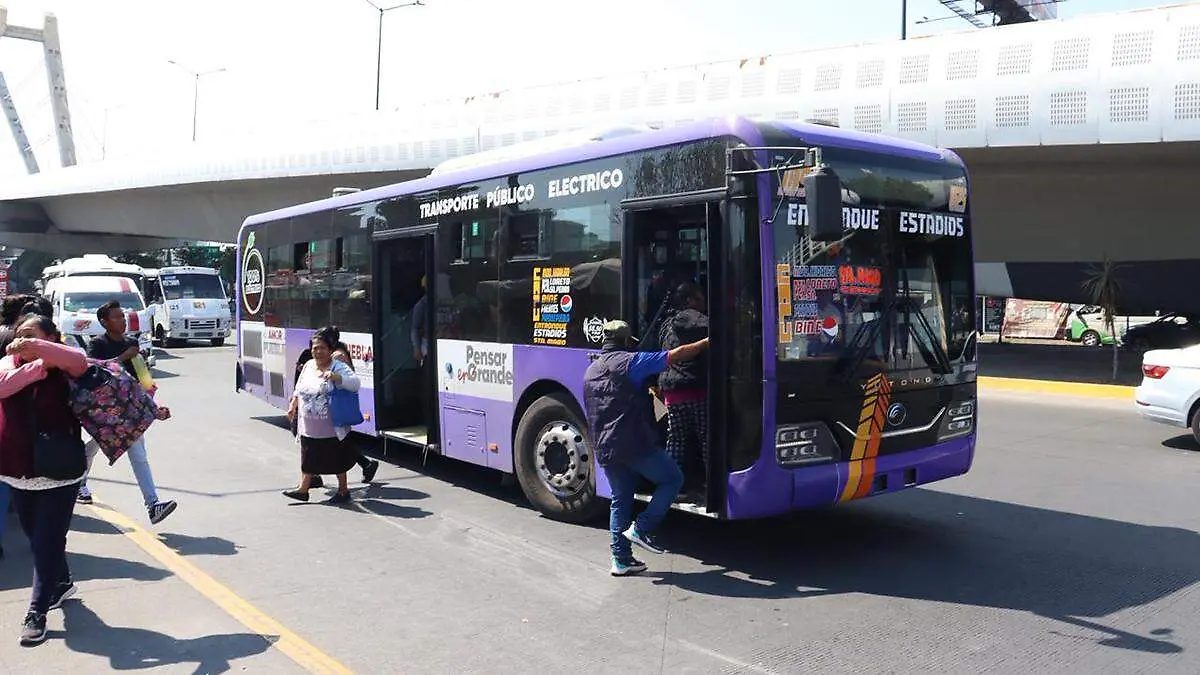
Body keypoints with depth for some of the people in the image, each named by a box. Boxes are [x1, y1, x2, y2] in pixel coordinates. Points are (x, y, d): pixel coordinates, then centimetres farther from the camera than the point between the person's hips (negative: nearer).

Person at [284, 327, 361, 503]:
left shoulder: (338, 367, -12)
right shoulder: (308, 366, 8)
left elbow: (355, 383, -26)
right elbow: (299, 389, 21)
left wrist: (335, 377, -37)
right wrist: (293, 405, 14)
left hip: (332, 427, -5)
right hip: (309, 427, 6)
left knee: (337, 459, 7)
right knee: (309, 457, 13)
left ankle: (343, 490, 21)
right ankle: (303, 489, 23)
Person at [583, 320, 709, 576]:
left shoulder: (590, 371, 17)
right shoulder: (631, 361, -4)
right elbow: (676, 356, -4)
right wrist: (706, 343, 7)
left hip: (605, 450, 7)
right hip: (636, 444, -7)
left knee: (620, 500, 15)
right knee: (672, 479, 8)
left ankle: (621, 560, 13)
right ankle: (641, 528, -1)